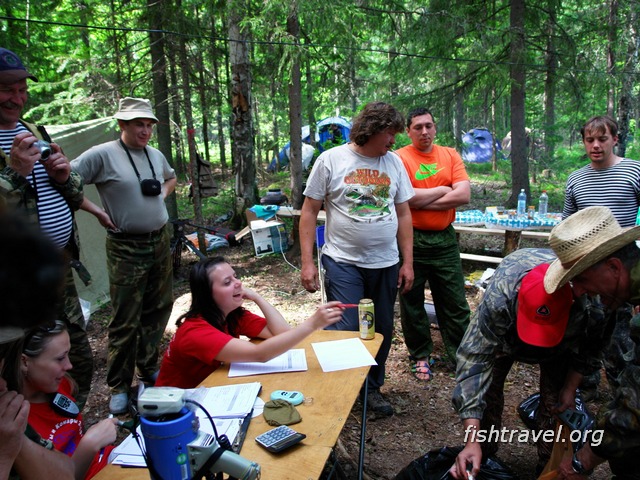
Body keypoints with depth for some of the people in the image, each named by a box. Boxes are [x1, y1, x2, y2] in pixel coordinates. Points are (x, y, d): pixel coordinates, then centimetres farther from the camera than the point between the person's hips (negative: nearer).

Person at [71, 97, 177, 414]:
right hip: (126, 248, -6)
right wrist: (97, 211, -14)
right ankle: (119, 387, 15)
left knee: (158, 310, 14)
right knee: (126, 321, -1)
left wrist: (162, 194, 10)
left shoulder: (156, 155, 9)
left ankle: (148, 369, 32)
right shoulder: (102, 155, -12)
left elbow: (171, 178, 29)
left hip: (161, 242, 6)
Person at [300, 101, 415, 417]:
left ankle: (372, 388, 33)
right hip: (343, 262, -4)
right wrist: (307, 262, -9)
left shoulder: (394, 162, 7)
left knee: (383, 330, 13)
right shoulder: (331, 160, -4)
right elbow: (309, 211, -3)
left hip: (386, 264, 5)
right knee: (344, 330, -7)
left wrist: (408, 262, 7)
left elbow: (403, 213, 11)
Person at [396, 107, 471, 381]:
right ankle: (420, 356, 27)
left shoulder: (450, 155, 5)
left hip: (444, 238, 3)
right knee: (412, 302, 10)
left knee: (455, 303, 10)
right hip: (412, 239, -3)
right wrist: (442, 190, -8)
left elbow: (464, 195, -7)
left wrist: (422, 201, -12)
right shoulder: (399, 158, -6)